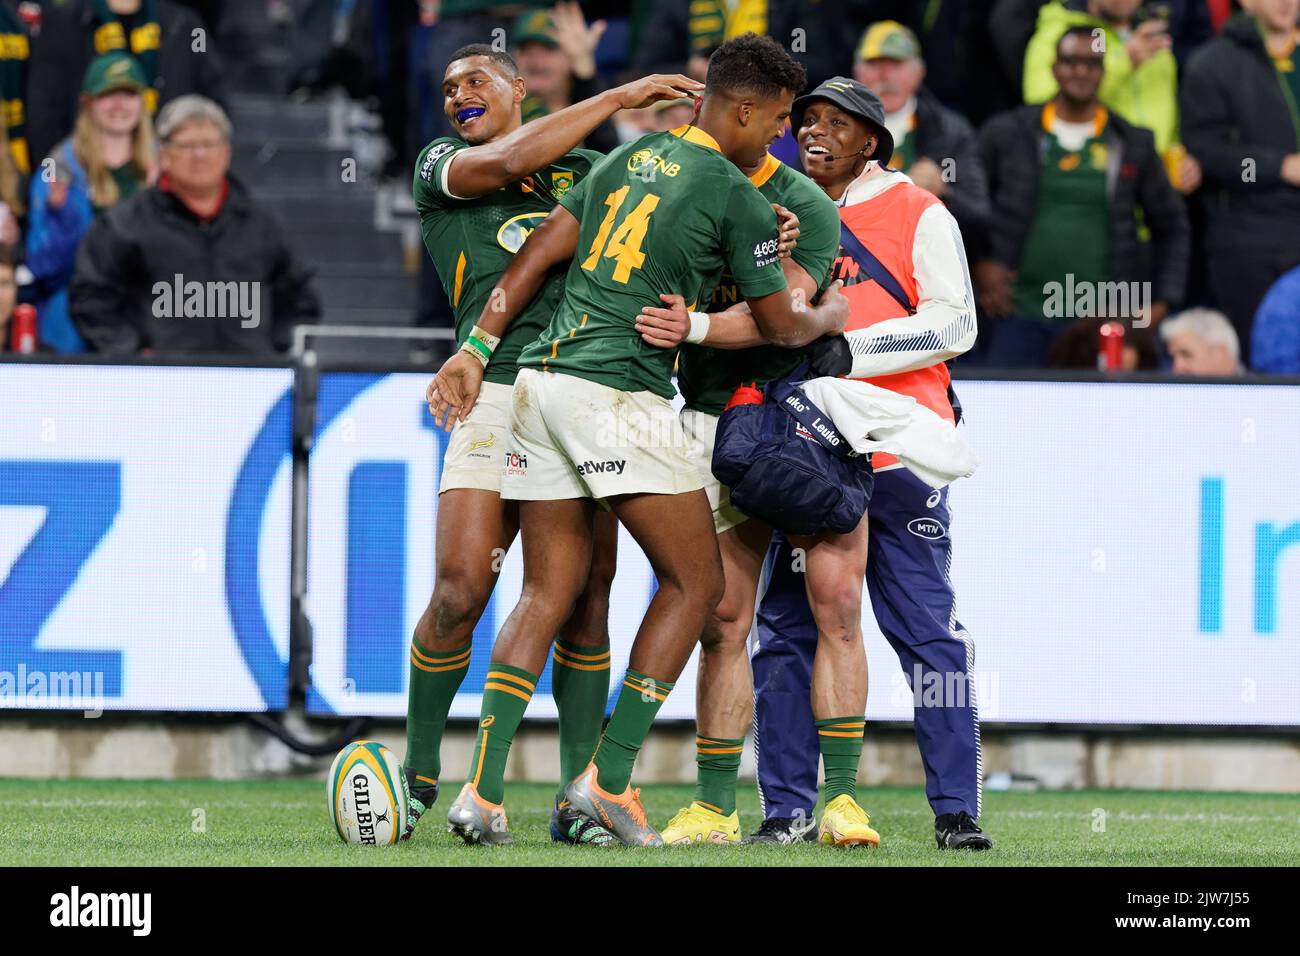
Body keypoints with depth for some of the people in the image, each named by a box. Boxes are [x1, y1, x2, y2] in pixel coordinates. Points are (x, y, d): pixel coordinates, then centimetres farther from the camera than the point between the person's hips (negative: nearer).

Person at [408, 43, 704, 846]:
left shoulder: (588, 169, 22)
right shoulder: (440, 167, 12)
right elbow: (509, 162, -7)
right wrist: (623, 97, -4)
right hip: (498, 389, -3)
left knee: (585, 601, -1)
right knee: (460, 593, -10)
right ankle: (420, 774, 8)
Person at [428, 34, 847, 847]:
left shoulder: (632, 157, 16)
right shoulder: (736, 196, -4)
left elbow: (538, 255, 14)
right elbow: (778, 323, 5)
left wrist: (476, 351, 15)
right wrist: (831, 317, 26)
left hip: (543, 376, 7)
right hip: (619, 395, -7)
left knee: (548, 593, 9)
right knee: (695, 583, 3)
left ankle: (483, 787, -2)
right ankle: (611, 775, -5)